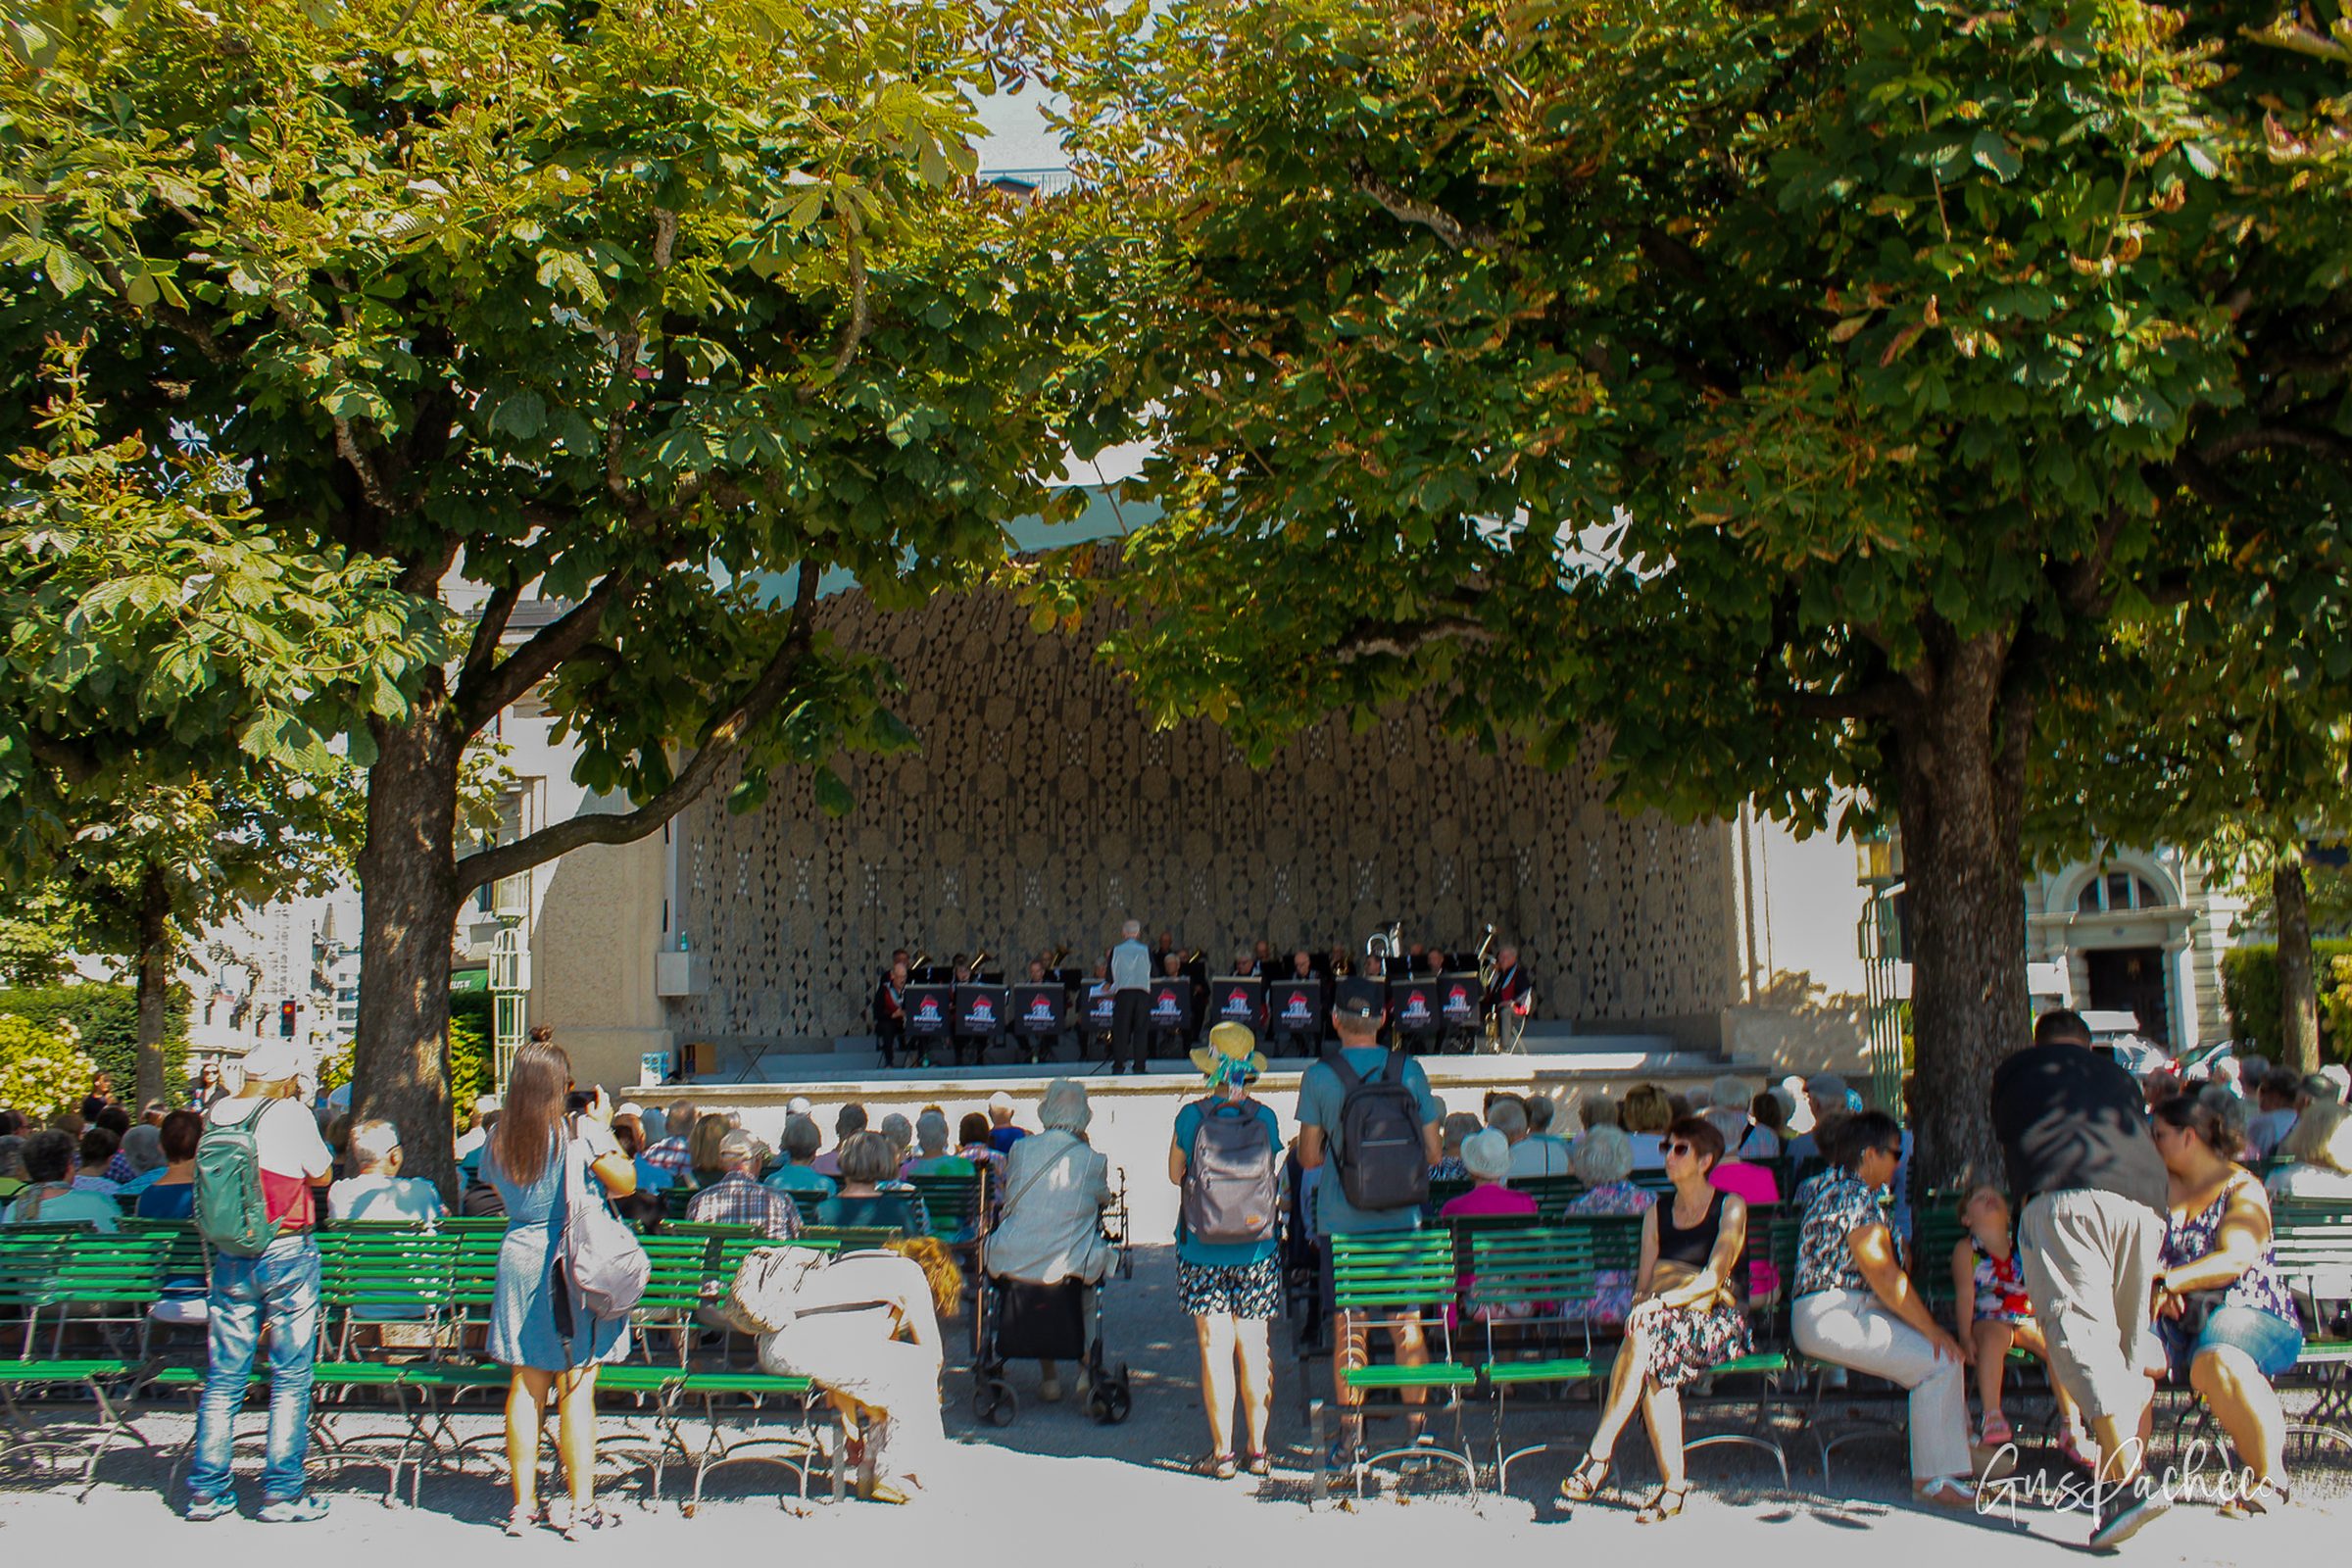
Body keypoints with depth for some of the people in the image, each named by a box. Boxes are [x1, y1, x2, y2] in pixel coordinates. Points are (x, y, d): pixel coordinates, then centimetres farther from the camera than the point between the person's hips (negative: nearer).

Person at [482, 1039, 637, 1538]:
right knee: (578, 1389, 0)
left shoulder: (497, 1140, 3)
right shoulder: (577, 1132, -12)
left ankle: (523, 1504, 17)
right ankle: (580, 1507, 5)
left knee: (525, 1388, 12)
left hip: (520, 1261, 5)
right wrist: (603, 1127, 2)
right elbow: (626, 1182, -7)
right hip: (577, 1266, -5)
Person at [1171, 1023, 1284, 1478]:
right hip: (1257, 1250, 1)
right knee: (1253, 1345, 10)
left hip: (1202, 1249, -1)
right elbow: (1273, 1179, 8)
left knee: (1214, 1346, 4)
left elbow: (1175, 1175, 4)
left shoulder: (1191, 1116, -10)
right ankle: (1256, 1447, 17)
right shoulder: (1265, 1118, -6)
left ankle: (1222, 1450, 7)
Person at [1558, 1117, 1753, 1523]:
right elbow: (1643, 1283, 8)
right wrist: (1641, 1304, -15)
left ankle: (1599, 1456, -33)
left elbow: (1714, 1277, -13)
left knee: (1648, 1334, -35)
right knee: (1652, 1364, -33)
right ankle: (1673, 1486, -29)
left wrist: (1659, 1303, -27)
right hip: (1665, 1322, 4)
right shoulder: (1657, 1212, 16)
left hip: (1720, 1324, -4)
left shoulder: (1730, 1208, 1)